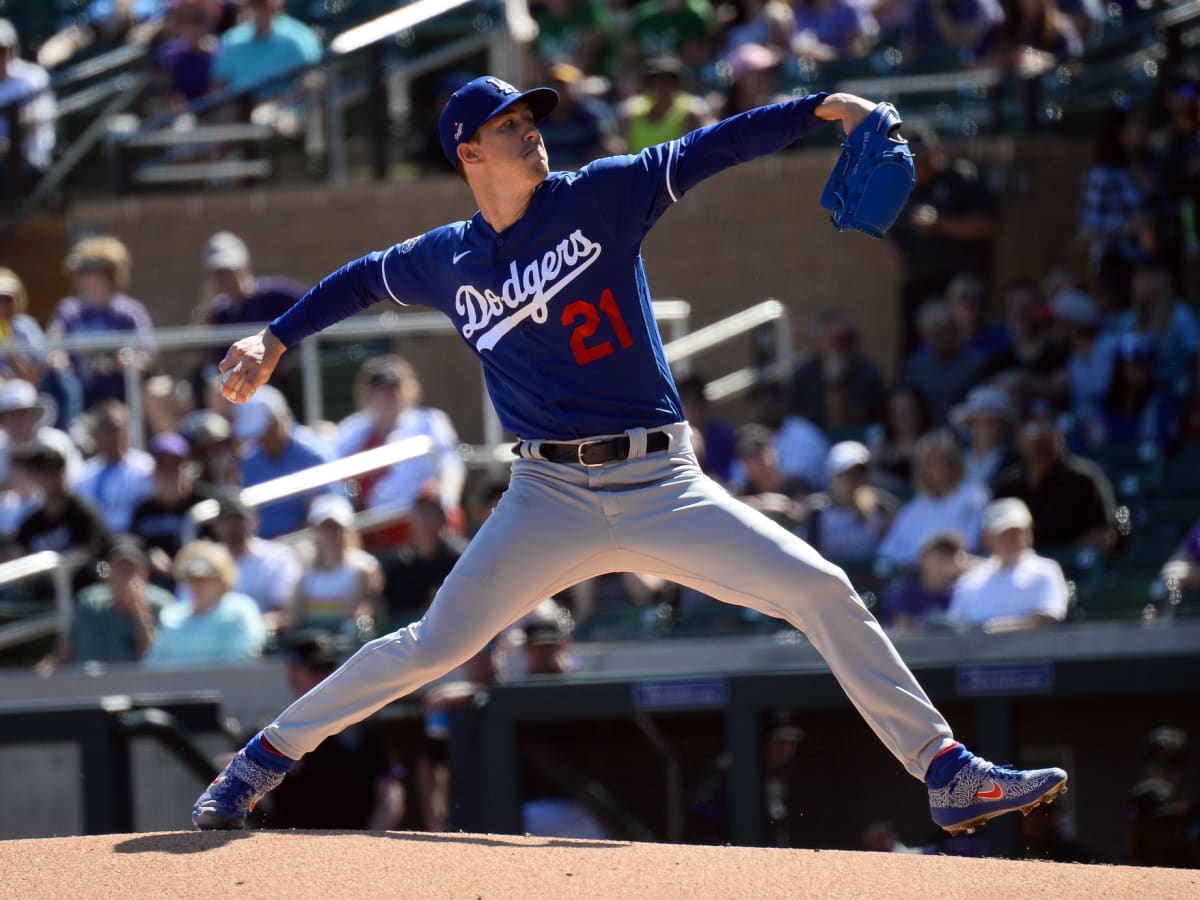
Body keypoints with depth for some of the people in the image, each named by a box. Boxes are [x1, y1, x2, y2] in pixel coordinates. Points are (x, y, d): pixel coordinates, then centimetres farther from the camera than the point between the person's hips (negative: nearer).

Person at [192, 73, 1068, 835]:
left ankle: (949, 775, -7)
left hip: (665, 488, 0)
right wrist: (275, 341, 21)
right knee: (431, 648, -8)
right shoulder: (446, 260, 7)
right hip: (551, 498, 0)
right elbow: (362, 279, 26)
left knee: (823, 591, -12)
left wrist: (820, 107, -13)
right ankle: (265, 758, 12)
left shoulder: (599, 197, 2)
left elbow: (709, 150, -4)